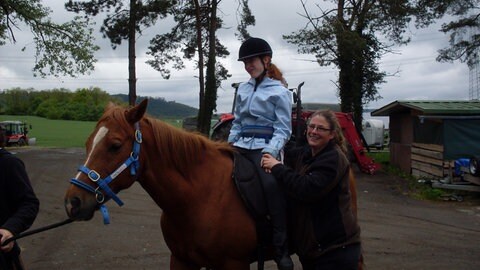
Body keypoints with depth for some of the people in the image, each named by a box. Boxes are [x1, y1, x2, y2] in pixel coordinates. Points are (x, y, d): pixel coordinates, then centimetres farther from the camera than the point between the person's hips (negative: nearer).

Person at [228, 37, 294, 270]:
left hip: (265, 147, -7)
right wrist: (230, 145, 7)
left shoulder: (279, 92, -1)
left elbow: (283, 129, -5)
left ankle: (281, 248, -26)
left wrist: (270, 152, -20)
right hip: (241, 145, 7)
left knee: (271, 183, -32)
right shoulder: (243, 89, 17)